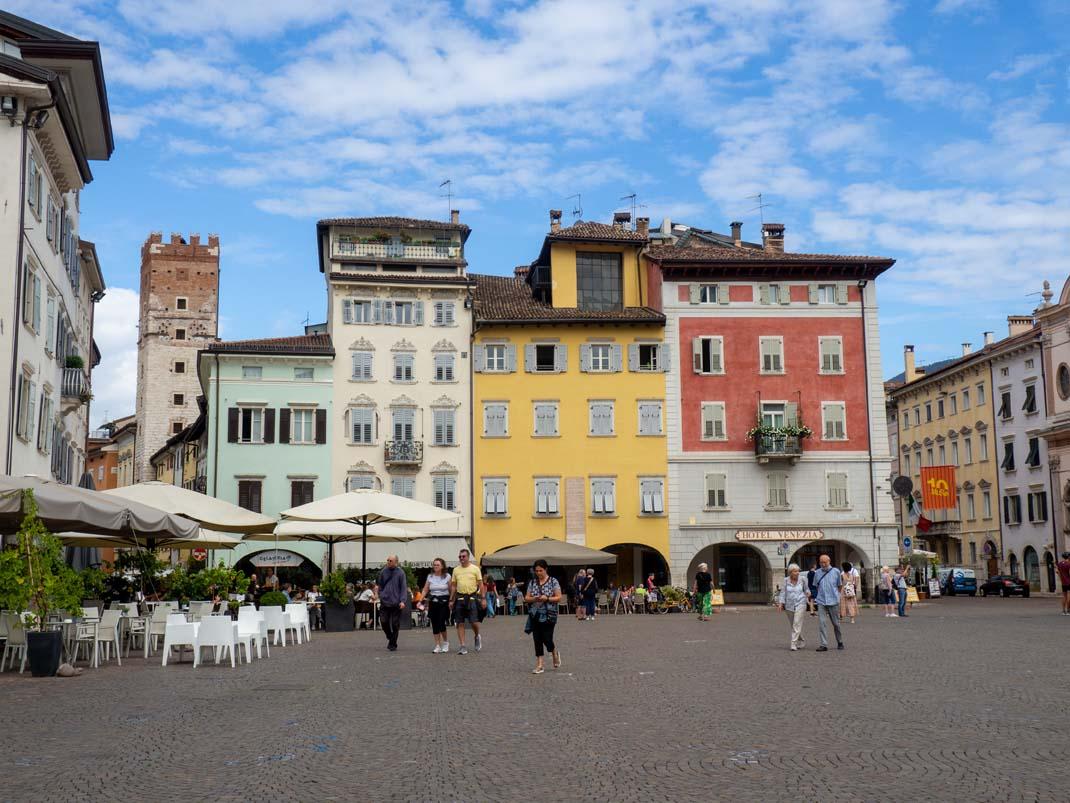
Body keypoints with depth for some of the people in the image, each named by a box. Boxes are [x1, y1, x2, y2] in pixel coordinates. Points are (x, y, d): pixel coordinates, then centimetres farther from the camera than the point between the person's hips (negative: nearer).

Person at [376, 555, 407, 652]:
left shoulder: (400, 572, -5)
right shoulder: (384, 571, 5)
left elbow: (404, 588, -6)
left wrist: (403, 601, -16)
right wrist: (381, 596, 5)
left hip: (396, 603, -3)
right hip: (385, 602, 3)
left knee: (395, 624, 2)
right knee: (384, 621, -1)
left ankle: (393, 644, 14)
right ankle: (390, 637, 25)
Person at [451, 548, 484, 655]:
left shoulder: (475, 569, 1)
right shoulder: (456, 570, 9)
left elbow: (480, 584, 1)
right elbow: (453, 586, 12)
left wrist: (483, 598, -5)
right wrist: (451, 600, 8)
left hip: (472, 598, -3)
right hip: (460, 598, 3)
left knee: (474, 622, -6)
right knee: (460, 623, 0)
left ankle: (477, 636, 25)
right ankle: (463, 646, 5)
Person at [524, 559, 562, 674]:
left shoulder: (553, 581, -2)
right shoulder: (532, 582, 8)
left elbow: (559, 598, -5)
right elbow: (526, 598, 7)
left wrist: (547, 598, -20)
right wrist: (534, 598, -13)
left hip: (548, 615, -4)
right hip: (535, 616, 4)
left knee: (547, 639, -5)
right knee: (537, 640, 2)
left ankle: (555, 653, 27)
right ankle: (539, 665, 7)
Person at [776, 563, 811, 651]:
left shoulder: (802, 580, 0)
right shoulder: (786, 580, -1)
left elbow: (806, 588, 16)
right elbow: (783, 592, -3)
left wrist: (808, 593, -5)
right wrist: (780, 603, -12)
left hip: (800, 604, -2)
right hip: (789, 606, 2)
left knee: (797, 624, -14)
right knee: (793, 625, 12)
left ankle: (794, 644, -17)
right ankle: (802, 642, 32)